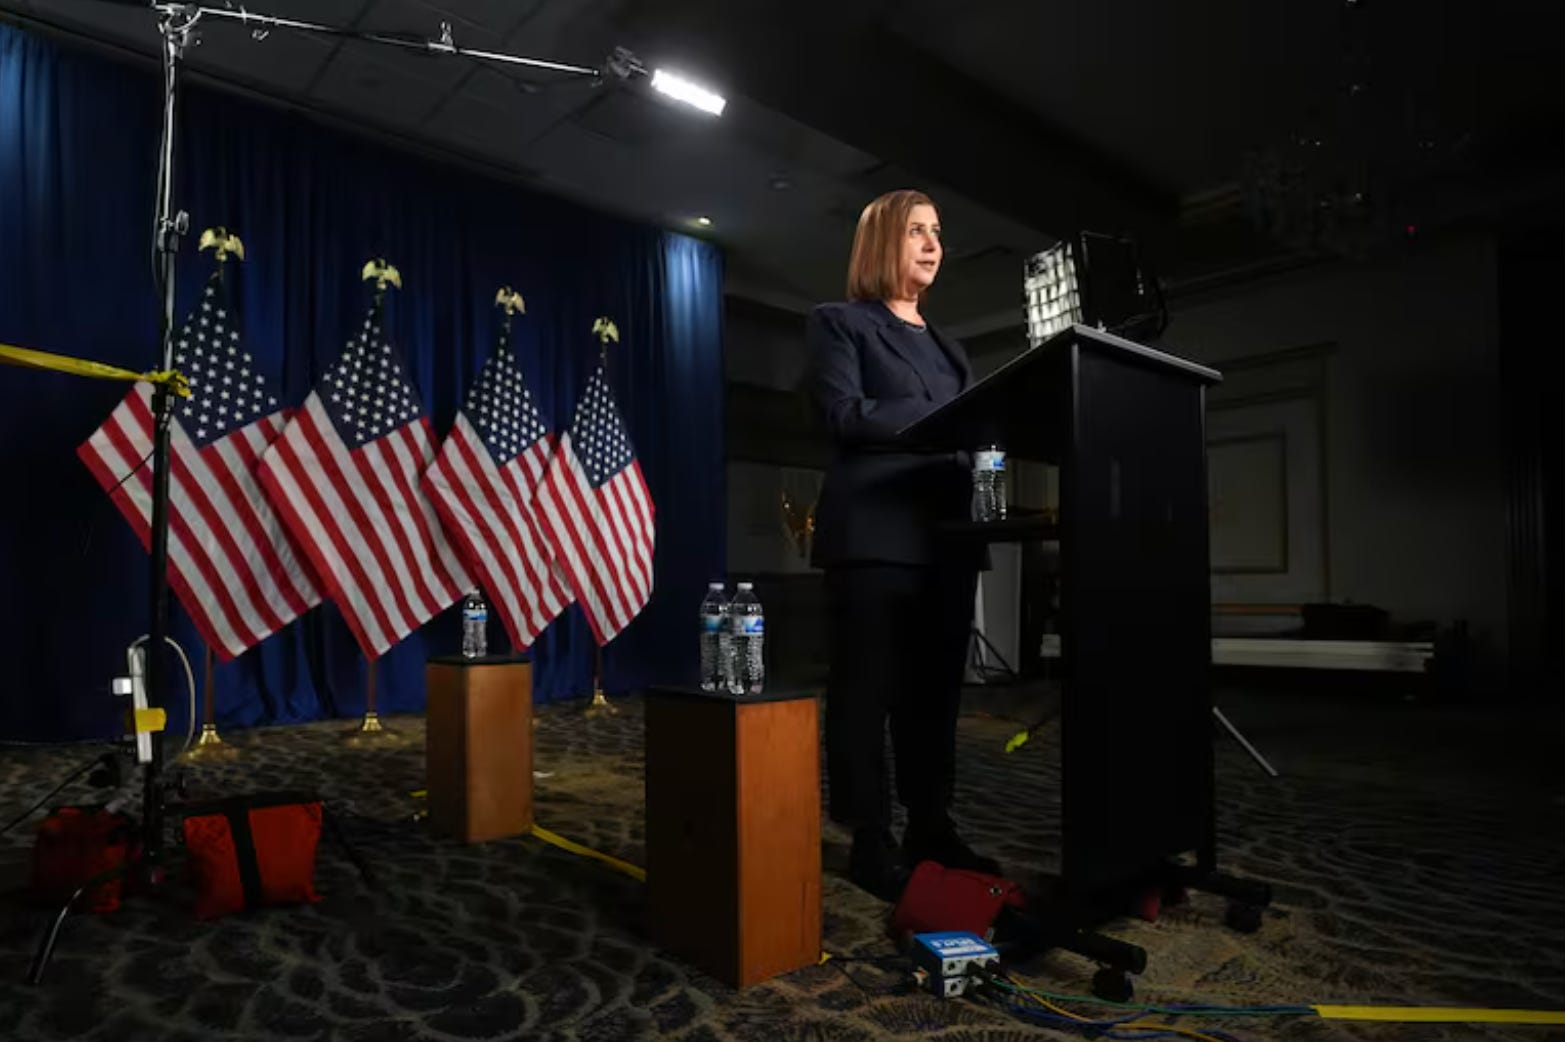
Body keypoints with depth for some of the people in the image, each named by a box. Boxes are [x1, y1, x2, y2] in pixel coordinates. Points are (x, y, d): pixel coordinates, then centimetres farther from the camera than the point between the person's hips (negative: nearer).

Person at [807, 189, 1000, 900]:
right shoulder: (839, 323, 6)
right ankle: (870, 842, 7)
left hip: (944, 537, 6)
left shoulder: (947, 346, 24)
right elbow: (844, 415, -9)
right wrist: (948, 415, -12)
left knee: (935, 691, 9)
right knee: (867, 691, -2)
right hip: (875, 536, -6)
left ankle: (931, 829, 19)